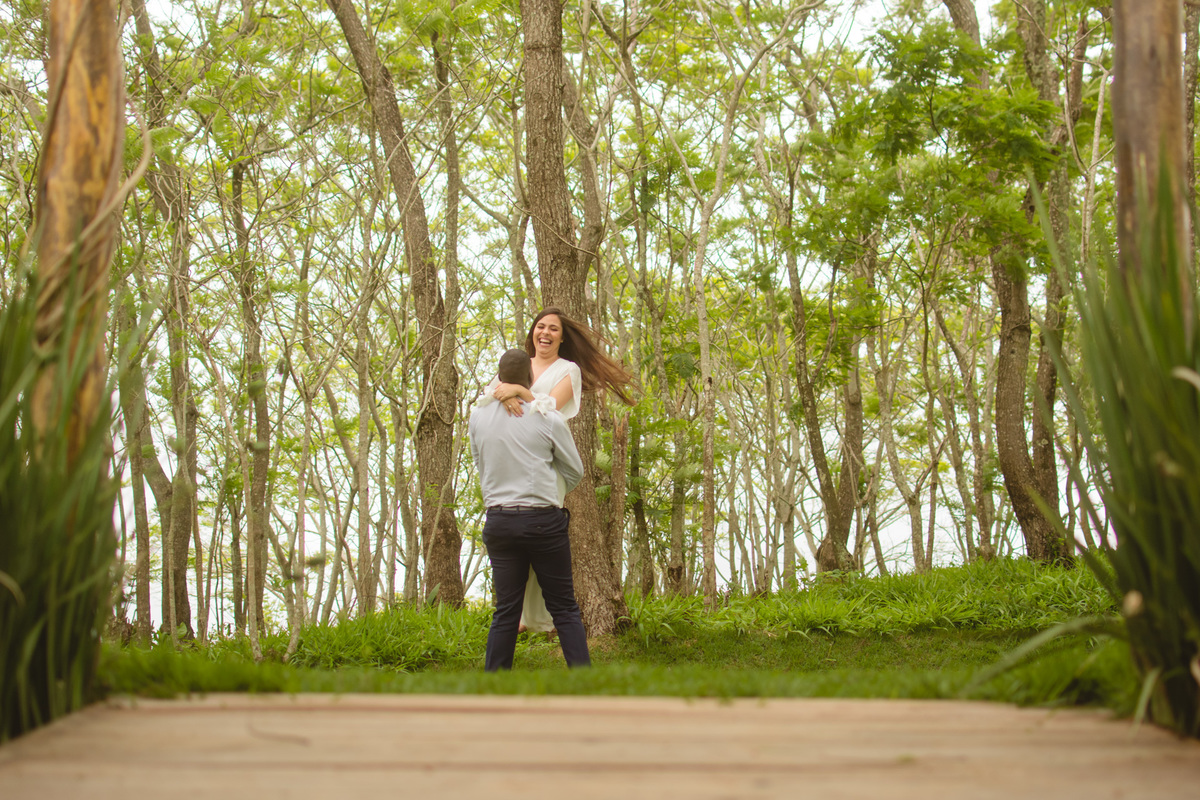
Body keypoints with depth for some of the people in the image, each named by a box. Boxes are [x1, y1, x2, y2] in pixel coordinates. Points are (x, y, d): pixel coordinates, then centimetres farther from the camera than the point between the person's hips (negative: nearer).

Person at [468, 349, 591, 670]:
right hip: (543, 520, -3)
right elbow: (575, 471, 7)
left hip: (498, 519, 3)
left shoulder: (478, 416, 4)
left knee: (506, 610, 8)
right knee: (564, 608, 4)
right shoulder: (548, 418, -5)